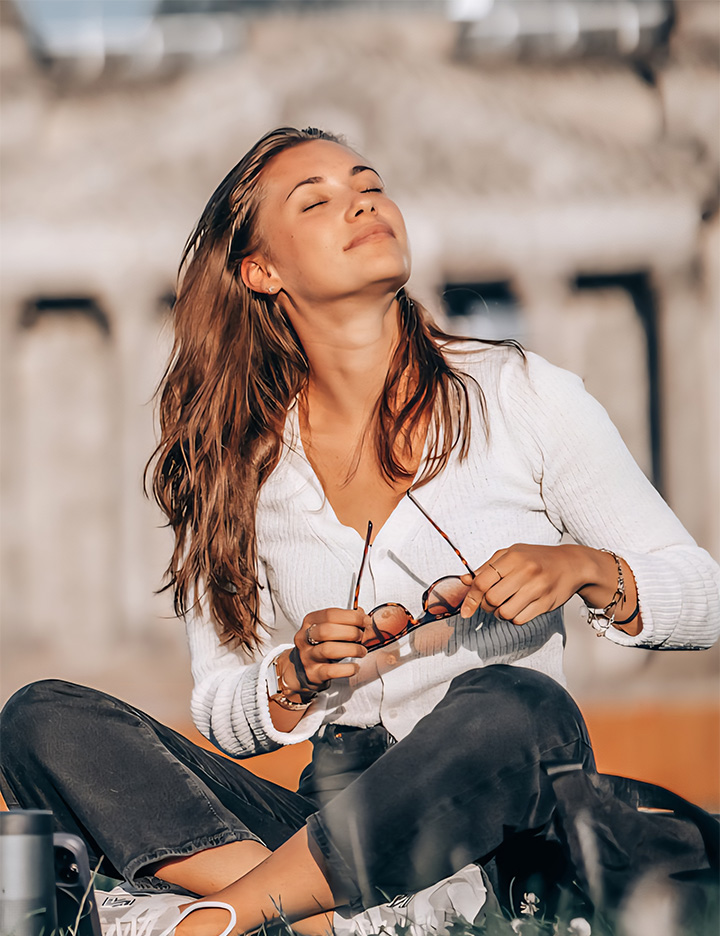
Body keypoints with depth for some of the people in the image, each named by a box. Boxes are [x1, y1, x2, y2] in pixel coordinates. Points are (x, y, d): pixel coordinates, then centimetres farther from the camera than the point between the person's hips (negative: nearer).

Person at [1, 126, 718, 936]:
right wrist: (296, 679, -9)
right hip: (336, 818, 3)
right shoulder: (239, 468, 9)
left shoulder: (522, 396, 3)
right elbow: (219, 711, 13)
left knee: (507, 707, -38)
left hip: (504, 816, -2)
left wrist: (585, 571, -14)